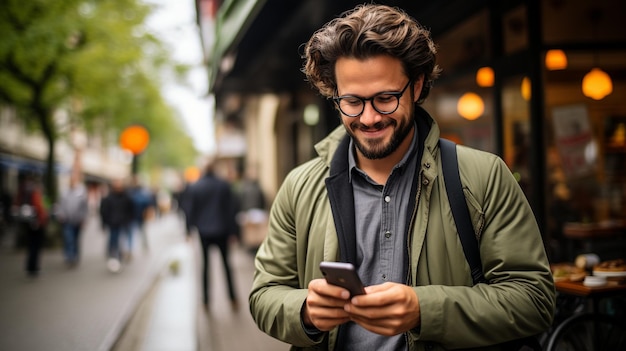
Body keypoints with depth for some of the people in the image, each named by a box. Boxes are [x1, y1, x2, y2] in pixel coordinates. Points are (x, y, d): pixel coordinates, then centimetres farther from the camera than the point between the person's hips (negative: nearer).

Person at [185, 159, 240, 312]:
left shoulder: (194, 187, -2)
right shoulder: (224, 185, -1)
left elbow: (189, 210, 0)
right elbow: (231, 209, 0)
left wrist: (189, 230, 7)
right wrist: (232, 231, 6)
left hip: (204, 232, 0)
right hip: (222, 231, 0)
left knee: (205, 264, 9)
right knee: (226, 263, 9)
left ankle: (206, 301, 9)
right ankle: (233, 300, 5)